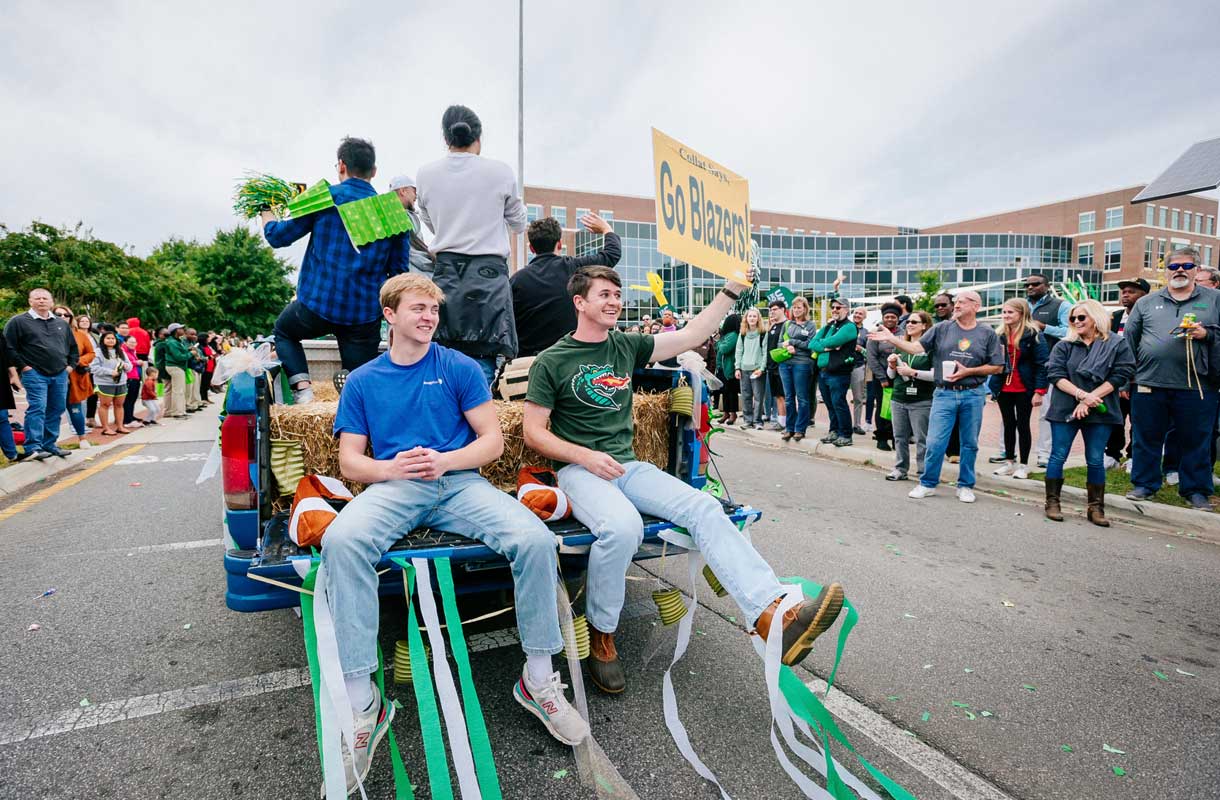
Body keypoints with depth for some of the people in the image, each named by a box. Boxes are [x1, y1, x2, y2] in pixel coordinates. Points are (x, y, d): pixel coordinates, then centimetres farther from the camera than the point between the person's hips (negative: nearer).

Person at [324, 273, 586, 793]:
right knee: (340, 540, -34)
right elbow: (350, 461, 10)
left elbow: (492, 440, 6)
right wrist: (391, 468, -11)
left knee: (535, 539, -27)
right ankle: (361, 701, -23)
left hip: (459, 482, 0)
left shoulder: (460, 368, 11)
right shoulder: (363, 381, 15)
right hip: (392, 486, 1)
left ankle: (538, 678, -7)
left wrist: (444, 461, -13)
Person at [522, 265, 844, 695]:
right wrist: (586, 456, -15)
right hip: (578, 470, -4)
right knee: (622, 526, -36)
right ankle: (600, 635, -10)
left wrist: (733, 288, 7)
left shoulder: (627, 346, 13)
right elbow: (534, 433, -2)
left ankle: (775, 617, -33)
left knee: (705, 508, -21)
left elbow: (691, 336, 13)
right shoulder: (551, 362, 1)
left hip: (628, 466, 5)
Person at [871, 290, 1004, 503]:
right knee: (935, 442, -2)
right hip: (944, 394, 0)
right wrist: (891, 339, -17)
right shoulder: (942, 329, 4)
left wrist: (968, 371, -10)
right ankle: (928, 483, 13)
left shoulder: (987, 334, 3)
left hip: (973, 395, 0)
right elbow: (916, 348, -4)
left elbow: (997, 366, 3)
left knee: (970, 444, 9)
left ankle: (965, 486, 23)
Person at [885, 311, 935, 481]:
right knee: (900, 436, 10)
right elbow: (891, 375, 18)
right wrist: (892, 366, -2)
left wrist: (913, 372, -16)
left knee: (922, 439, -2)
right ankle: (900, 469, 19)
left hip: (922, 401, -6)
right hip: (898, 399, 6)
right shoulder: (900, 346, 13)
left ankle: (924, 472, 6)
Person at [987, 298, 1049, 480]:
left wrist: (1039, 391, -16)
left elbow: (1042, 364, -11)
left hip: (1024, 389, -5)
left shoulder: (1033, 335, -8)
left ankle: (1023, 465, 13)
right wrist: (992, 386, 3)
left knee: (1022, 425, 4)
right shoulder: (1000, 335, 6)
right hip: (1004, 389, 5)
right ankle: (1010, 462, 22)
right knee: (1008, 424, 12)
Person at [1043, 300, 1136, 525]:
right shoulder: (1064, 345, 4)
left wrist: (1089, 399, -14)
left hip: (1099, 412, 0)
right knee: (1058, 456, 1)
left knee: (1095, 461, 5)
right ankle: (1052, 503, 10)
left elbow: (1121, 375, -5)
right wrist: (1081, 394, -18)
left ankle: (1096, 508, 13)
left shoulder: (1117, 344, 3)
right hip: (1065, 410, 0)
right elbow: (1055, 374, -5)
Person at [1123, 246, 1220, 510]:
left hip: (1197, 386, 0)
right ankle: (1144, 484, 20)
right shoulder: (1146, 302, 11)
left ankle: (1195, 490, 20)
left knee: (1196, 441, 7)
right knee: (1146, 438, 7)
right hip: (1149, 384, 1)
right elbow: (1129, 340, 10)